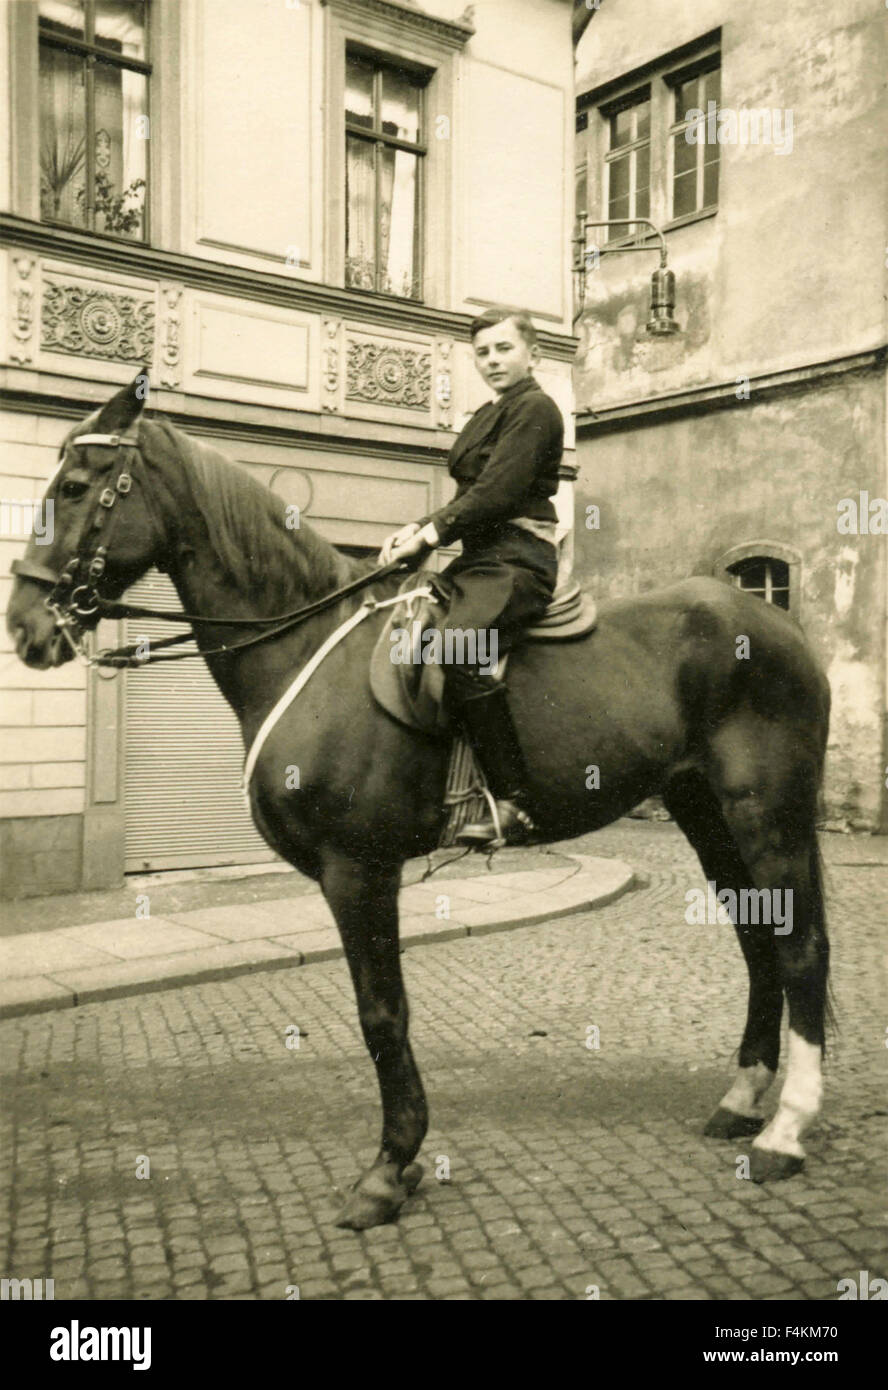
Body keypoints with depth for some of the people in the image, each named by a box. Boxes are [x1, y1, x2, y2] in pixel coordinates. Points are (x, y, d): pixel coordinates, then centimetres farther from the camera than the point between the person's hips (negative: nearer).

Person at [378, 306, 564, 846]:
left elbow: (496, 493, -16)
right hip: (480, 557, 11)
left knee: (461, 644, -34)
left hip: (517, 558, -10)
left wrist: (432, 532, -16)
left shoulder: (535, 409, -5)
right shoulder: (488, 415, 24)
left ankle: (513, 803, -32)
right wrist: (421, 527, 3)